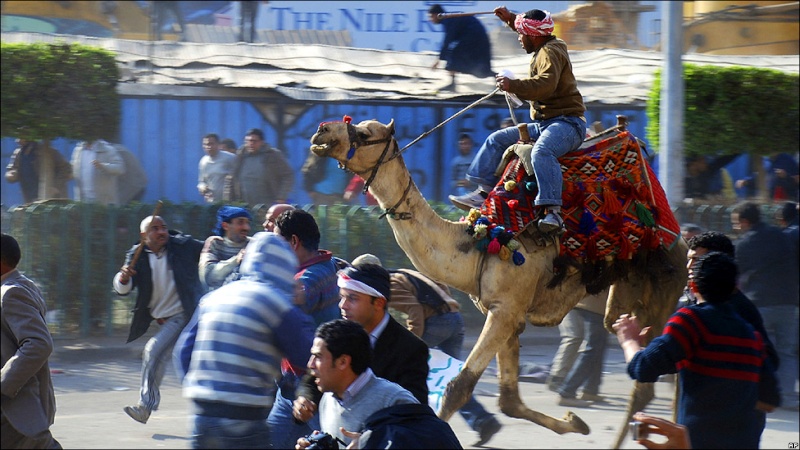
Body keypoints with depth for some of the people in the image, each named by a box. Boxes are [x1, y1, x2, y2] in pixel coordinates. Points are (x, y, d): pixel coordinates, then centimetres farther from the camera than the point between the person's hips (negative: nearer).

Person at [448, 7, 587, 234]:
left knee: (541, 151, -40)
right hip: (544, 124, 11)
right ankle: (484, 192, 6)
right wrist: (510, 19, 36)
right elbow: (532, 35, 42)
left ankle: (552, 210, -50)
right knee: (497, 139, 13)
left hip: (567, 123, -11)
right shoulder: (545, 48, 17)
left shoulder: (549, 53, -12)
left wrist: (512, 85, -25)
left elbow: (546, 84, -31)